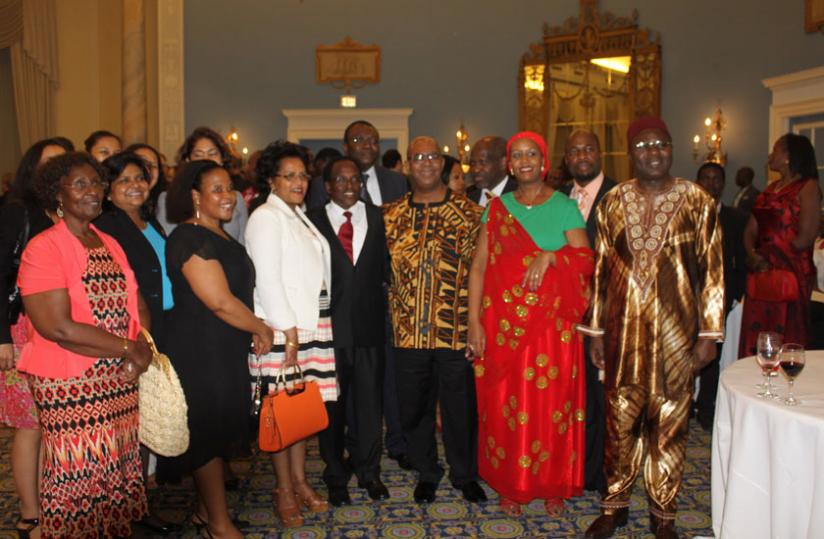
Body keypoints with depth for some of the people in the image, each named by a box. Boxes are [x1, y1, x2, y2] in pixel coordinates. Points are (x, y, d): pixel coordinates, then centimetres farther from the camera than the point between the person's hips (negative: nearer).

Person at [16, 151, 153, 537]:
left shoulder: (110, 245, 12)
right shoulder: (43, 248, -10)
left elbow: (136, 306, 11)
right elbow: (58, 328, -19)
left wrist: (142, 350, -9)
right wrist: (129, 349, -13)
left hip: (120, 380, 6)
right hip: (71, 387, -6)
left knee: (119, 470, 14)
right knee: (79, 478, 4)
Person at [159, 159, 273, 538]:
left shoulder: (220, 236, 11)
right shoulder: (190, 238, -18)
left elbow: (238, 291, 19)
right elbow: (220, 302, -23)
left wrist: (253, 332, 5)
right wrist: (261, 328, -10)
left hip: (226, 350, 9)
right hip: (200, 352, -9)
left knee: (217, 431, 17)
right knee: (208, 434, 3)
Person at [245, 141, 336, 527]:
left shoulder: (299, 216, 16)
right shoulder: (266, 217, -7)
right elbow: (267, 278, -14)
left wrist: (305, 328, 10)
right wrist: (289, 331, -15)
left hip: (311, 325, 7)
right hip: (282, 328, -7)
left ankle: (299, 481, 24)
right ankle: (283, 491, 14)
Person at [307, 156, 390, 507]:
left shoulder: (378, 218, 6)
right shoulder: (312, 221, 0)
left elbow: (386, 267, 4)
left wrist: (386, 314, -4)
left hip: (369, 325, 1)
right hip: (329, 327, -1)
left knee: (369, 400, 10)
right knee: (332, 403, 10)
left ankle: (369, 471, 29)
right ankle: (336, 475, 28)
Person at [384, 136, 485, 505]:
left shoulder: (469, 212, 0)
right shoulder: (392, 215, 6)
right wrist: (397, 310, 5)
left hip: (456, 330, -2)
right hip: (408, 331, 2)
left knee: (460, 406, 10)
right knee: (413, 407, 13)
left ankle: (465, 474, 33)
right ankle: (426, 472, 36)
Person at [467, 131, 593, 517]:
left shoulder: (565, 207, 2)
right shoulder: (496, 208, 6)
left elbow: (586, 261, -3)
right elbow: (478, 266, 1)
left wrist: (550, 255, -21)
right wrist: (474, 322, -6)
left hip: (553, 325, -1)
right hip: (505, 324, 1)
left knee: (551, 405, 6)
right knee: (506, 405, 6)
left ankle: (553, 485, 26)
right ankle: (511, 485, 23)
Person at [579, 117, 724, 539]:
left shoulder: (697, 202, -2)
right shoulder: (612, 202, 4)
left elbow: (712, 270, -1)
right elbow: (600, 268, 6)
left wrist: (709, 332, -4)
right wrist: (595, 330, 6)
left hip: (674, 329, -1)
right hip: (623, 329, 2)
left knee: (669, 422, 8)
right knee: (620, 419, 10)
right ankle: (615, 504, 28)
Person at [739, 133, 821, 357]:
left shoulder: (808, 187, -5)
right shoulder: (771, 188, 16)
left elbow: (806, 238, -14)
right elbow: (751, 229, 10)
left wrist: (770, 258, -9)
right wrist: (753, 254, -9)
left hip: (791, 273, -6)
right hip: (761, 272, 7)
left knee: (786, 339, 0)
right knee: (755, 333, 8)